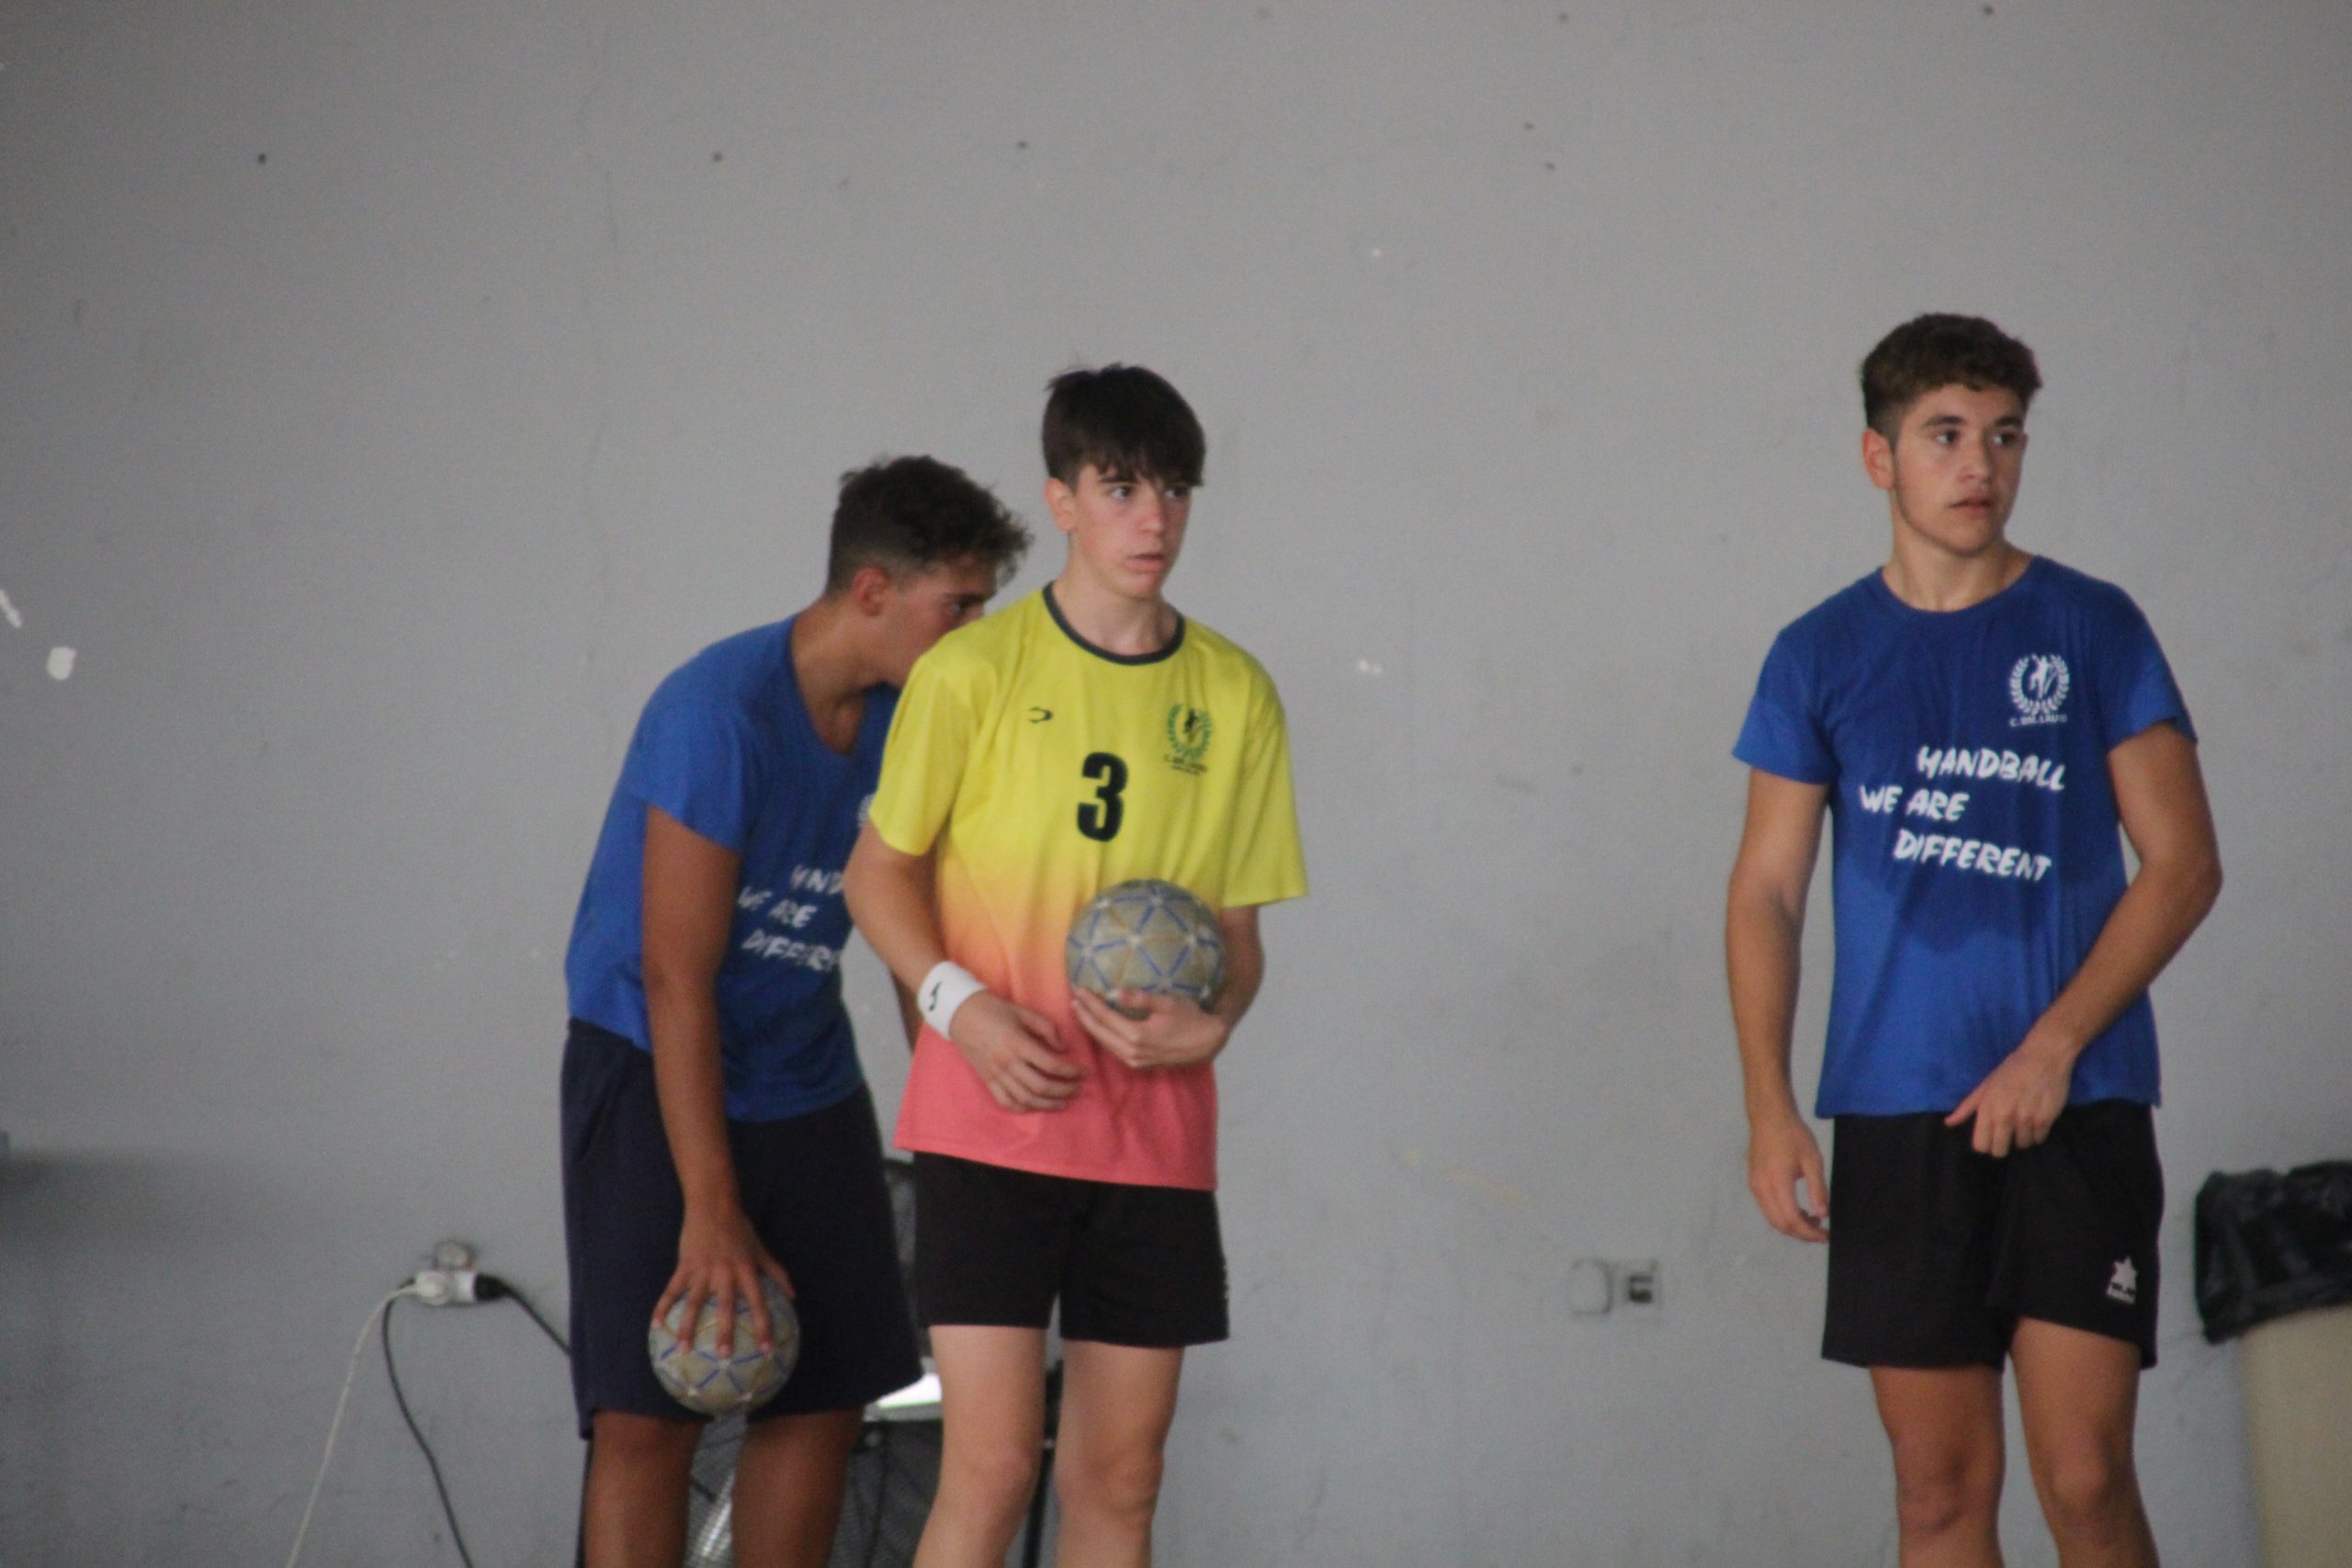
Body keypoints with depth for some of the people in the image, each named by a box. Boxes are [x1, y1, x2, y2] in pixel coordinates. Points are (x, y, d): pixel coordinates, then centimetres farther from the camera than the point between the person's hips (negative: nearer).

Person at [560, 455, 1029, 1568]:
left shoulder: (906, 719, -1)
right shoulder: (720, 713, -22)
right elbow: (677, 977, -22)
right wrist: (711, 1211, -23)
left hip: (804, 1080, 7)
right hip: (652, 1072, -7)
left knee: (823, 1400, 6)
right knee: (645, 1416, -10)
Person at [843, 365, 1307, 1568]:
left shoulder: (1235, 696, 7)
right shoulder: (972, 671, -3)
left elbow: (1238, 921, 12)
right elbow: (880, 870, 4)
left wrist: (1214, 1019, -9)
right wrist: (959, 1003, -12)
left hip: (1156, 1129, 4)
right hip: (993, 1118, -4)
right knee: (992, 1462, -10)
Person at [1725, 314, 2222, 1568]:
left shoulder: (2092, 628, 3)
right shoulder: (1821, 654, 7)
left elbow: (2183, 863, 0)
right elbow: (1766, 891, 8)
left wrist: (2050, 1050, -10)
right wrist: (1769, 1111, -3)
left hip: (2078, 1105, -1)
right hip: (1896, 1113, 2)